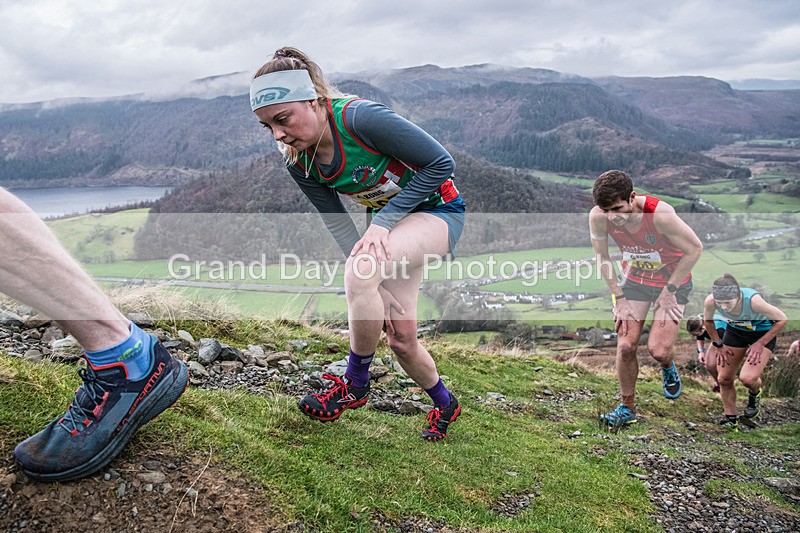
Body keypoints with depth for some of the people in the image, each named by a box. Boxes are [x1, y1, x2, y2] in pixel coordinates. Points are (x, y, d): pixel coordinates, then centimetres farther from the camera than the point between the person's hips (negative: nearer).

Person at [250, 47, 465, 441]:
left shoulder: (360, 118, -31)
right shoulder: (298, 161, -11)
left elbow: (441, 163, -23)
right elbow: (338, 224, -7)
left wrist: (382, 221, -26)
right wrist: (380, 294, -16)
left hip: (437, 209, -6)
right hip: (389, 221, 7)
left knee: (360, 270, -33)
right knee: (399, 338, 5)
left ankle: (355, 386, -11)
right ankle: (444, 405, 33)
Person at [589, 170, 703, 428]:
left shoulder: (660, 214, -34)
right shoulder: (597, 217, -23)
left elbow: (695, 248, -19)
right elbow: (602, 258, -4)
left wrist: (669, 290, -14)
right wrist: (619, 297, -6)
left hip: (672, 282, -3)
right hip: (634, 280, 3)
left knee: (658, 350, -12)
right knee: (625, 346, -7)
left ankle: (669, 368, 27)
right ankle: (627, 407, 15)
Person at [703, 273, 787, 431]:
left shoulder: (753, 300, -39)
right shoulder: (710, 301, -29)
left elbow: (781, 319, -21)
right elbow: (708, 321, -3)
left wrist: (760, 344, -20)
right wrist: (719, 345, -2)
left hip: (763, 333, -4)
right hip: (735, 331, 4)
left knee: (747, 378, -20)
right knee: (724, 379, 2)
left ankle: (755, 394, 18)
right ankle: (731, 421, 21)